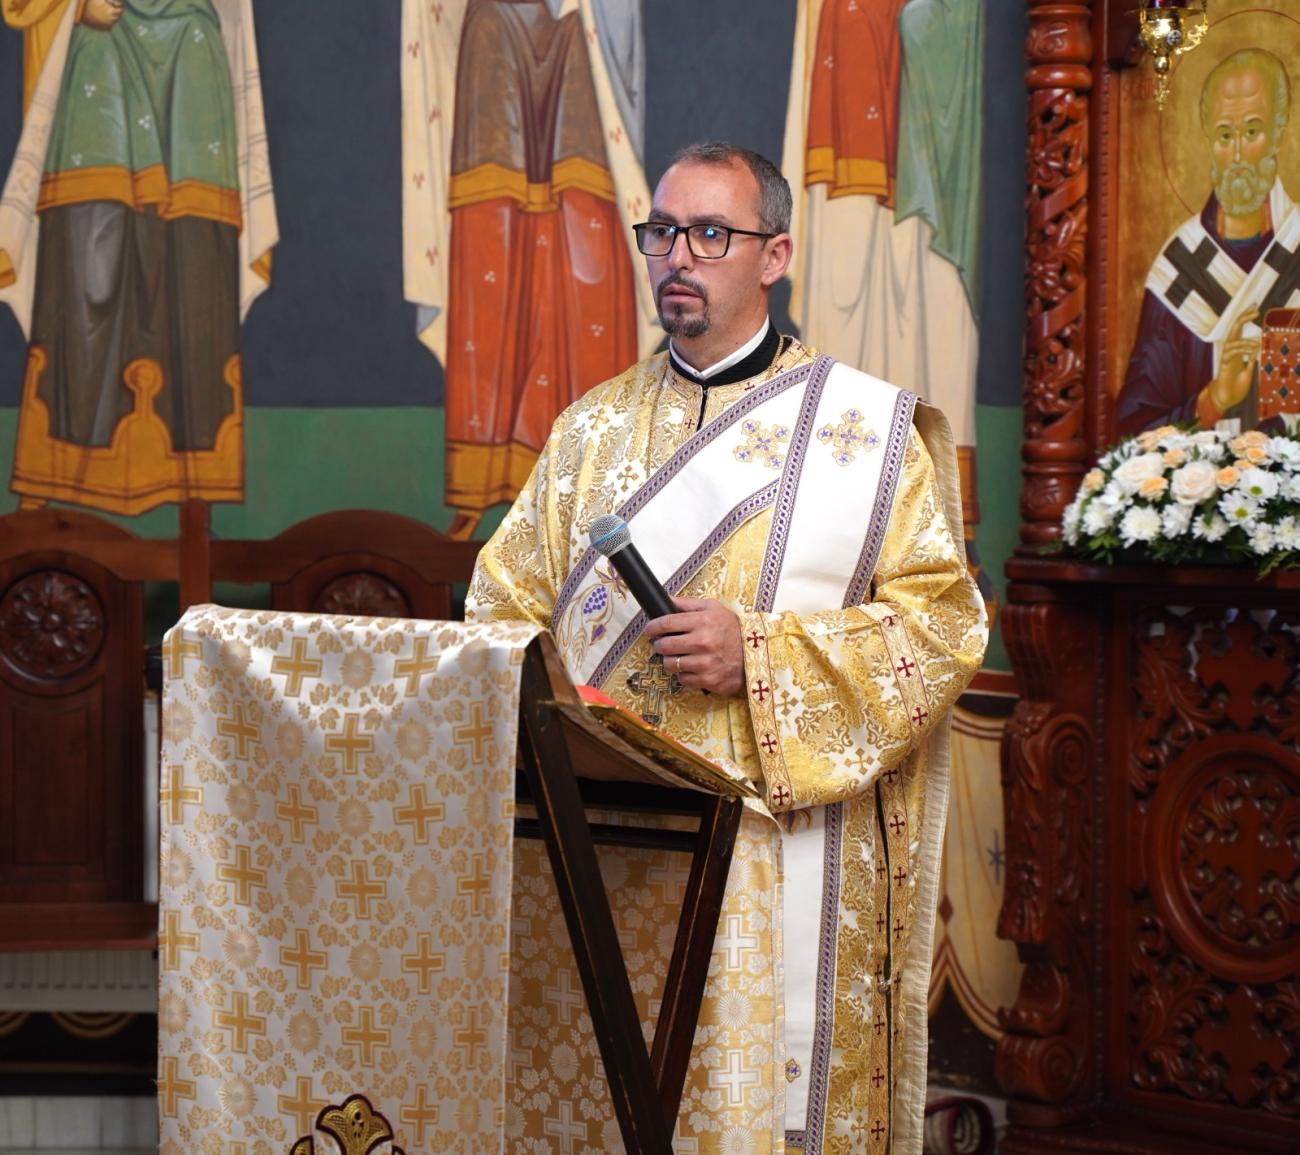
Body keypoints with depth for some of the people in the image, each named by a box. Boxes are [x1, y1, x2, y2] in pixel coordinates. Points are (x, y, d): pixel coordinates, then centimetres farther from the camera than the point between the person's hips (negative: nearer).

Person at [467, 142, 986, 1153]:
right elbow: (505, 610, 15)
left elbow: (943, 621, -5)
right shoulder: (592, 430, 14)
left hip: (782, 847, -3)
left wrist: (758, 655, -15)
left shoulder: (866, 428, 1)